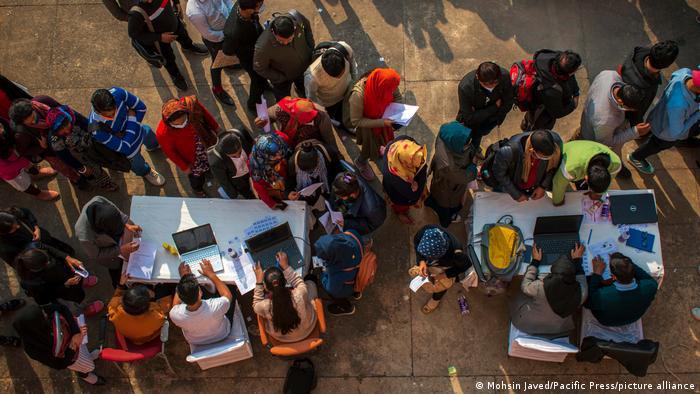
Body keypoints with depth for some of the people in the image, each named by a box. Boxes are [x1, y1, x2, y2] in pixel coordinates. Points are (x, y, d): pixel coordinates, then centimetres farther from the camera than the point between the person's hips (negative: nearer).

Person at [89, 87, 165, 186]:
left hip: (136, 131, 4)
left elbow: (141, 107, -19)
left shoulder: (118, 93, -36)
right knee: (140, 167, 26)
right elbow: (124, 148, -37)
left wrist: (133, 125, -25)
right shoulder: (97, 130, -44)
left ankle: (153, 146, 74)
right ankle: (146, 172, 63)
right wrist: (132, 119, -34)